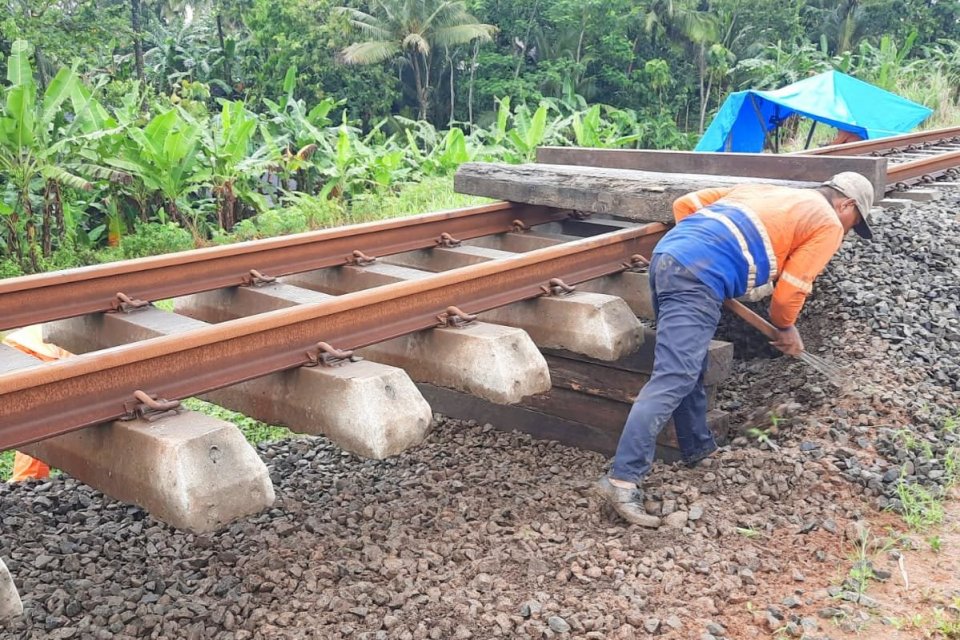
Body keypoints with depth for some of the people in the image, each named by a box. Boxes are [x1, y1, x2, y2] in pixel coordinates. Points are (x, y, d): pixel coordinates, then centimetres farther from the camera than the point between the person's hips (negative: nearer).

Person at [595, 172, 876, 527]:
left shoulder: (763, 190, 34)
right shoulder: (828, 224, 14)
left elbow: (685, 204, 28)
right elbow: (789, 291, 9)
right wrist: (786, 328, 28)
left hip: (666, 254, 9)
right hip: (698, 275, -9)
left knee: (690, 365, 21)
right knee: (674, 379, -13)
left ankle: (698, 449, 34)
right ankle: (623, 479, -18)